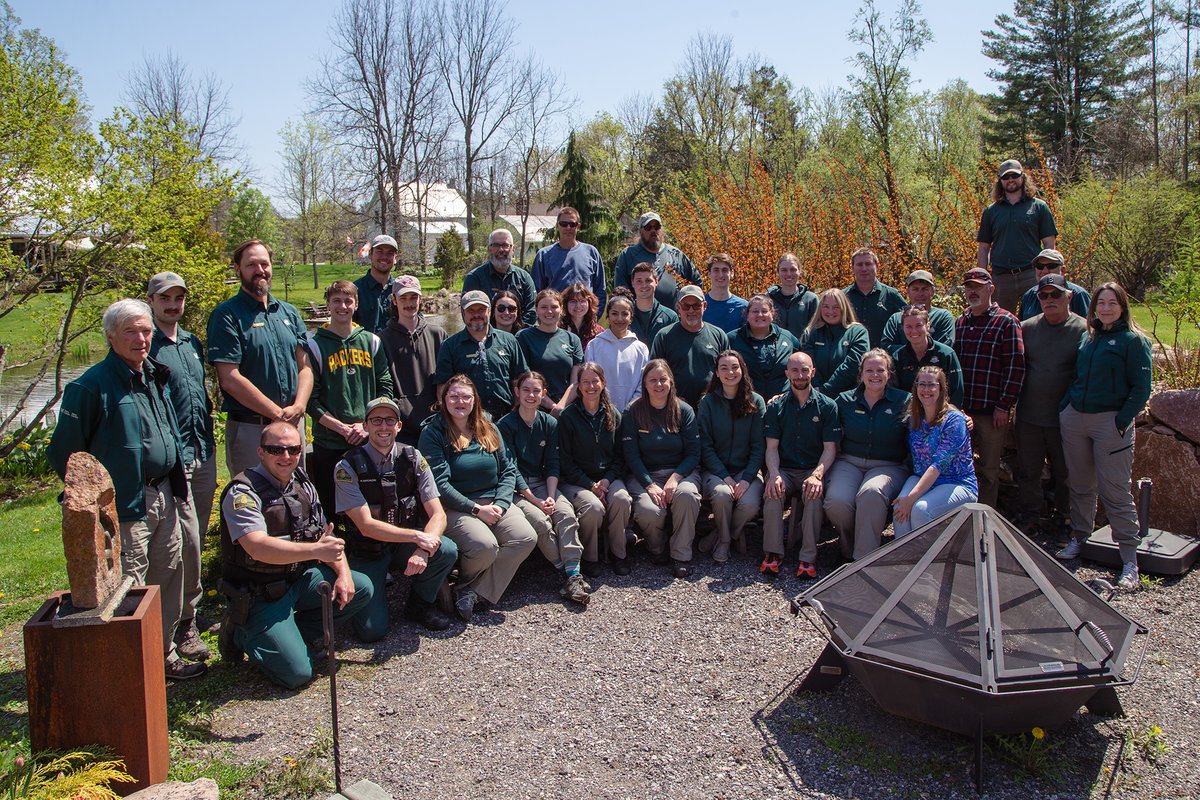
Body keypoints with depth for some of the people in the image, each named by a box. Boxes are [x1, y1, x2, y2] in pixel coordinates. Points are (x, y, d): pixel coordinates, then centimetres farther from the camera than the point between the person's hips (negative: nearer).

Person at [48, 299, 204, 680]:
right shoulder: (92, 386, -15)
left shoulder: (154, 376, 10)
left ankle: (165, 655, 31)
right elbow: (63, 454, -13)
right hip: (126, 505, -8)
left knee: (168, 577, 16)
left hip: (163, 495, 8)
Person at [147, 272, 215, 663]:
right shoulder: (145, 347, -7)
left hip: (203, 454, 7)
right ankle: (184, 621, 4)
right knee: (186, 539, -7)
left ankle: (191, 606, 28)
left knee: (198, 537, 14)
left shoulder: (193, 343, 15)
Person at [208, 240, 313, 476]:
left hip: (294, 425, 5)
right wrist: (279, 414, -14)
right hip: (248, 428, -5)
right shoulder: (226, 315, -5)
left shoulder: (289, 312, 13)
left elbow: (305, 367, 8)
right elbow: (230, 379, -13)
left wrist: (297, 407, -11)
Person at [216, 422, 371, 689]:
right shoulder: (243, 493, -18)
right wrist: (315, 550, -44)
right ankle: (242, 633, 9)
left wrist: (343, 573, -10)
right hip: (260, 595, -7)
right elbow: (257, 547, -33)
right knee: (297, 673, -16)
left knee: (361, 588, -7)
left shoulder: (303, 486, 5)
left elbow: (326, 537, 8)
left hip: (300, 579, 7)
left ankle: (294, 633, 5)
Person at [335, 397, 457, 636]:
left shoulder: (413, 459, -5)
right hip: (366, 554, -3)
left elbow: (438, 514, -10)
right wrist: (417, 536, -27)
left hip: (405, 547, 3)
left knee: (448, 551, -27)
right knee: (372, 630, -18)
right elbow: (366, 526, -18)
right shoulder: (348, 467, -13)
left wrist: (423, 550, -29)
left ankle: (421, 604, 2)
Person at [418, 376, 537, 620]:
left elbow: (509, 469, 10)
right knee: (485, 545, -32)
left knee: (527, 538, -21)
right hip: (456, 507, -5)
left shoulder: (488, 429, 14)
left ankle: (475, 593, -11)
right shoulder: (432, 433, -2)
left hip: (495, 502, 5)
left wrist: (500, 504, -8)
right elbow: (440, 483, -10)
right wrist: (476, 509, -16)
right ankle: (462, 582, 4)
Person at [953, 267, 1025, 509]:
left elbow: (1015, 366, -9)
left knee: (988, 469, 4)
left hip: (991, 411, -5)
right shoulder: (960, 323, 13)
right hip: (960, 408, 5)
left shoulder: (1006, 322, -3)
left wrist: (1004, 406, -14)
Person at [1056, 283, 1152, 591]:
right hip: (1074, 417, 6)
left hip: (1110, 421, -5)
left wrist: (1122, 422, -14)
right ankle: (1079, 537, 29)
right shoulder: (1088, 337, 14)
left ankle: (1129, 560, 1)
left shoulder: (1134, 341, -3)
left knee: (1114, 491, -6)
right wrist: (1065, 408, 9)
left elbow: (1141, 388, -7)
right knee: (1079, 484, 14)